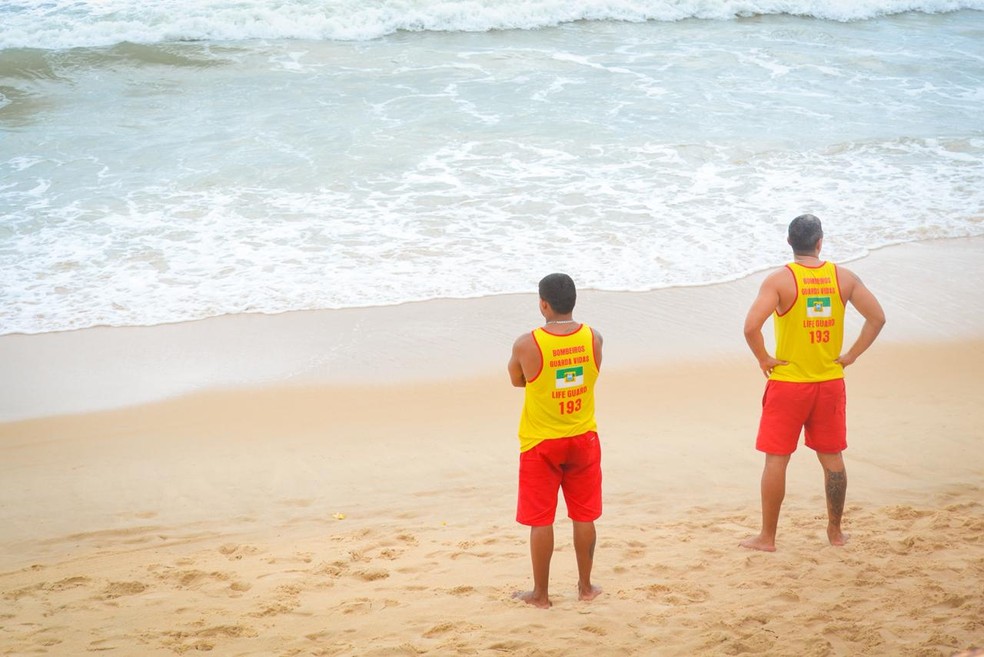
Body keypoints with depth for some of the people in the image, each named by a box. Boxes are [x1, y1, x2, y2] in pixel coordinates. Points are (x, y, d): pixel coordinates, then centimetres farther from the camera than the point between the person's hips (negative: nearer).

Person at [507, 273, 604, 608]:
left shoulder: (527, 344, -18)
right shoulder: (593, 338, -9)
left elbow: (516, 380, 0)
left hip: (541, 443, -3)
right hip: (583, 439, 3)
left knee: (541, 520, 7)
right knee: (584, 516, 15)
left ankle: (540, 593, 15)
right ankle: (585, 586, 25)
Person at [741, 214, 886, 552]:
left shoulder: (780, 279, -12)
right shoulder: (843, 277, -1)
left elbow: (751, 326, -23)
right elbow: (877, 318, 0)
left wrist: (764, 358, -8)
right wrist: (851, 355, 4)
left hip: (788, 383, -3)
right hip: (830, 383, 3)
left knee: (776, 459, 5)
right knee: (832, 457, 15)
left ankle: (767, 536, 10)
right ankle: (835, 531, 24)